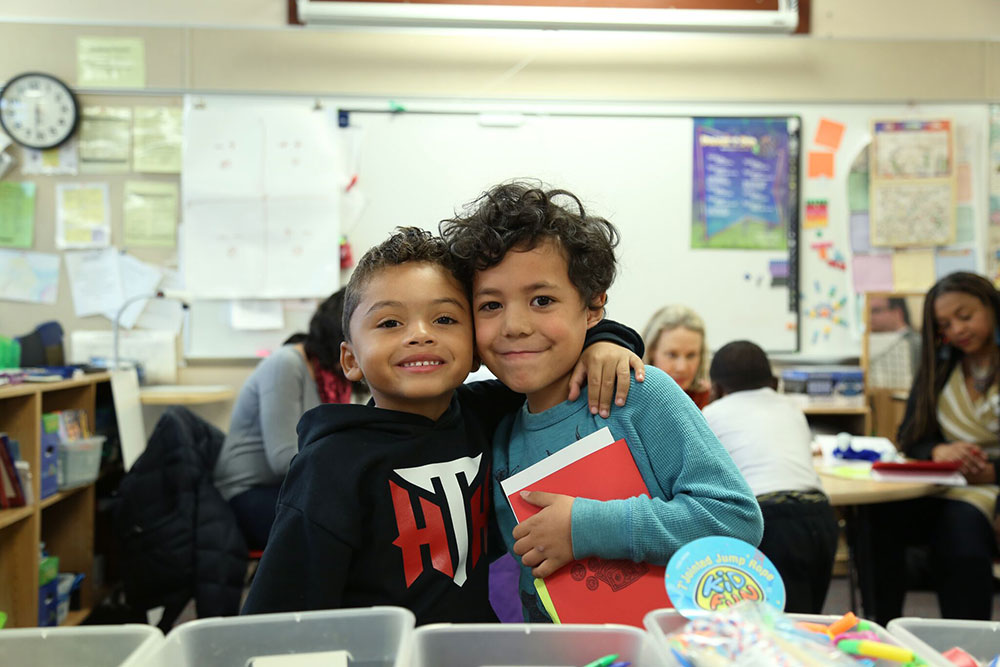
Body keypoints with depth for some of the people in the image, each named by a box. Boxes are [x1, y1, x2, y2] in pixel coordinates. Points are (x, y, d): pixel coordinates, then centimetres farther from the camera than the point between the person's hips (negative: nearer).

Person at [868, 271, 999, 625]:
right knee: (878, 519, -27)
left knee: (960, 528, -37)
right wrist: (937, 451, -11)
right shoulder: (939, 368, 16)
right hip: (941, 488, 4)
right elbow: (909, 437, 11)